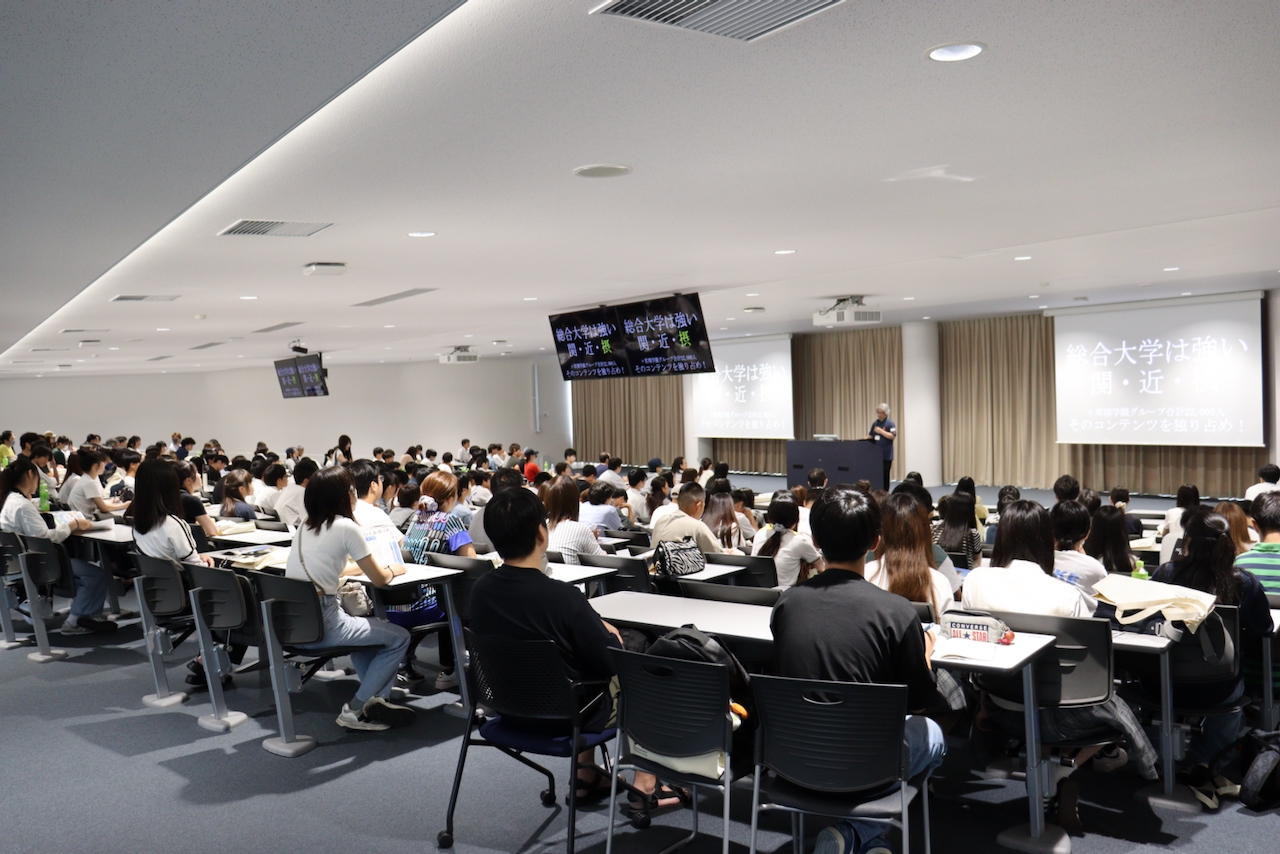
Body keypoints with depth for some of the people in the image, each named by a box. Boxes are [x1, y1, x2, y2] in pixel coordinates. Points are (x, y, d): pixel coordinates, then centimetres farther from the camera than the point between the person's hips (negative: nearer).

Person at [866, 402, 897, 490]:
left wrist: (881, 431, -18)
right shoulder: (875, 423, 15)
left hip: (886, 455, -5)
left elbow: (893, 436, -14)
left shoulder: (890, 423, -4)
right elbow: (870, 436, 23)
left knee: (885, 476, 0)